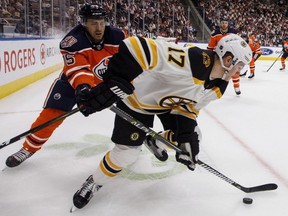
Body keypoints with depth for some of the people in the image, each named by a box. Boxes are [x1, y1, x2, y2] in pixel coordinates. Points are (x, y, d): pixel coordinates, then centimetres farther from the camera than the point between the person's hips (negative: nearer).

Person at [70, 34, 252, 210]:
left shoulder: (217, 86, -12)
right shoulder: (192, 60, -41)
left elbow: (189, 107, -2)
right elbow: (137, 47, -46)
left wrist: (186, 137, -14)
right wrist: (111, 85, -47)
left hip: (170, 100, 7)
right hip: (137, 96, -7)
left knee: (192, 137, 6)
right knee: (127, 154, -7)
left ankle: (155, 142, 37)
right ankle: (94, 183, 21)